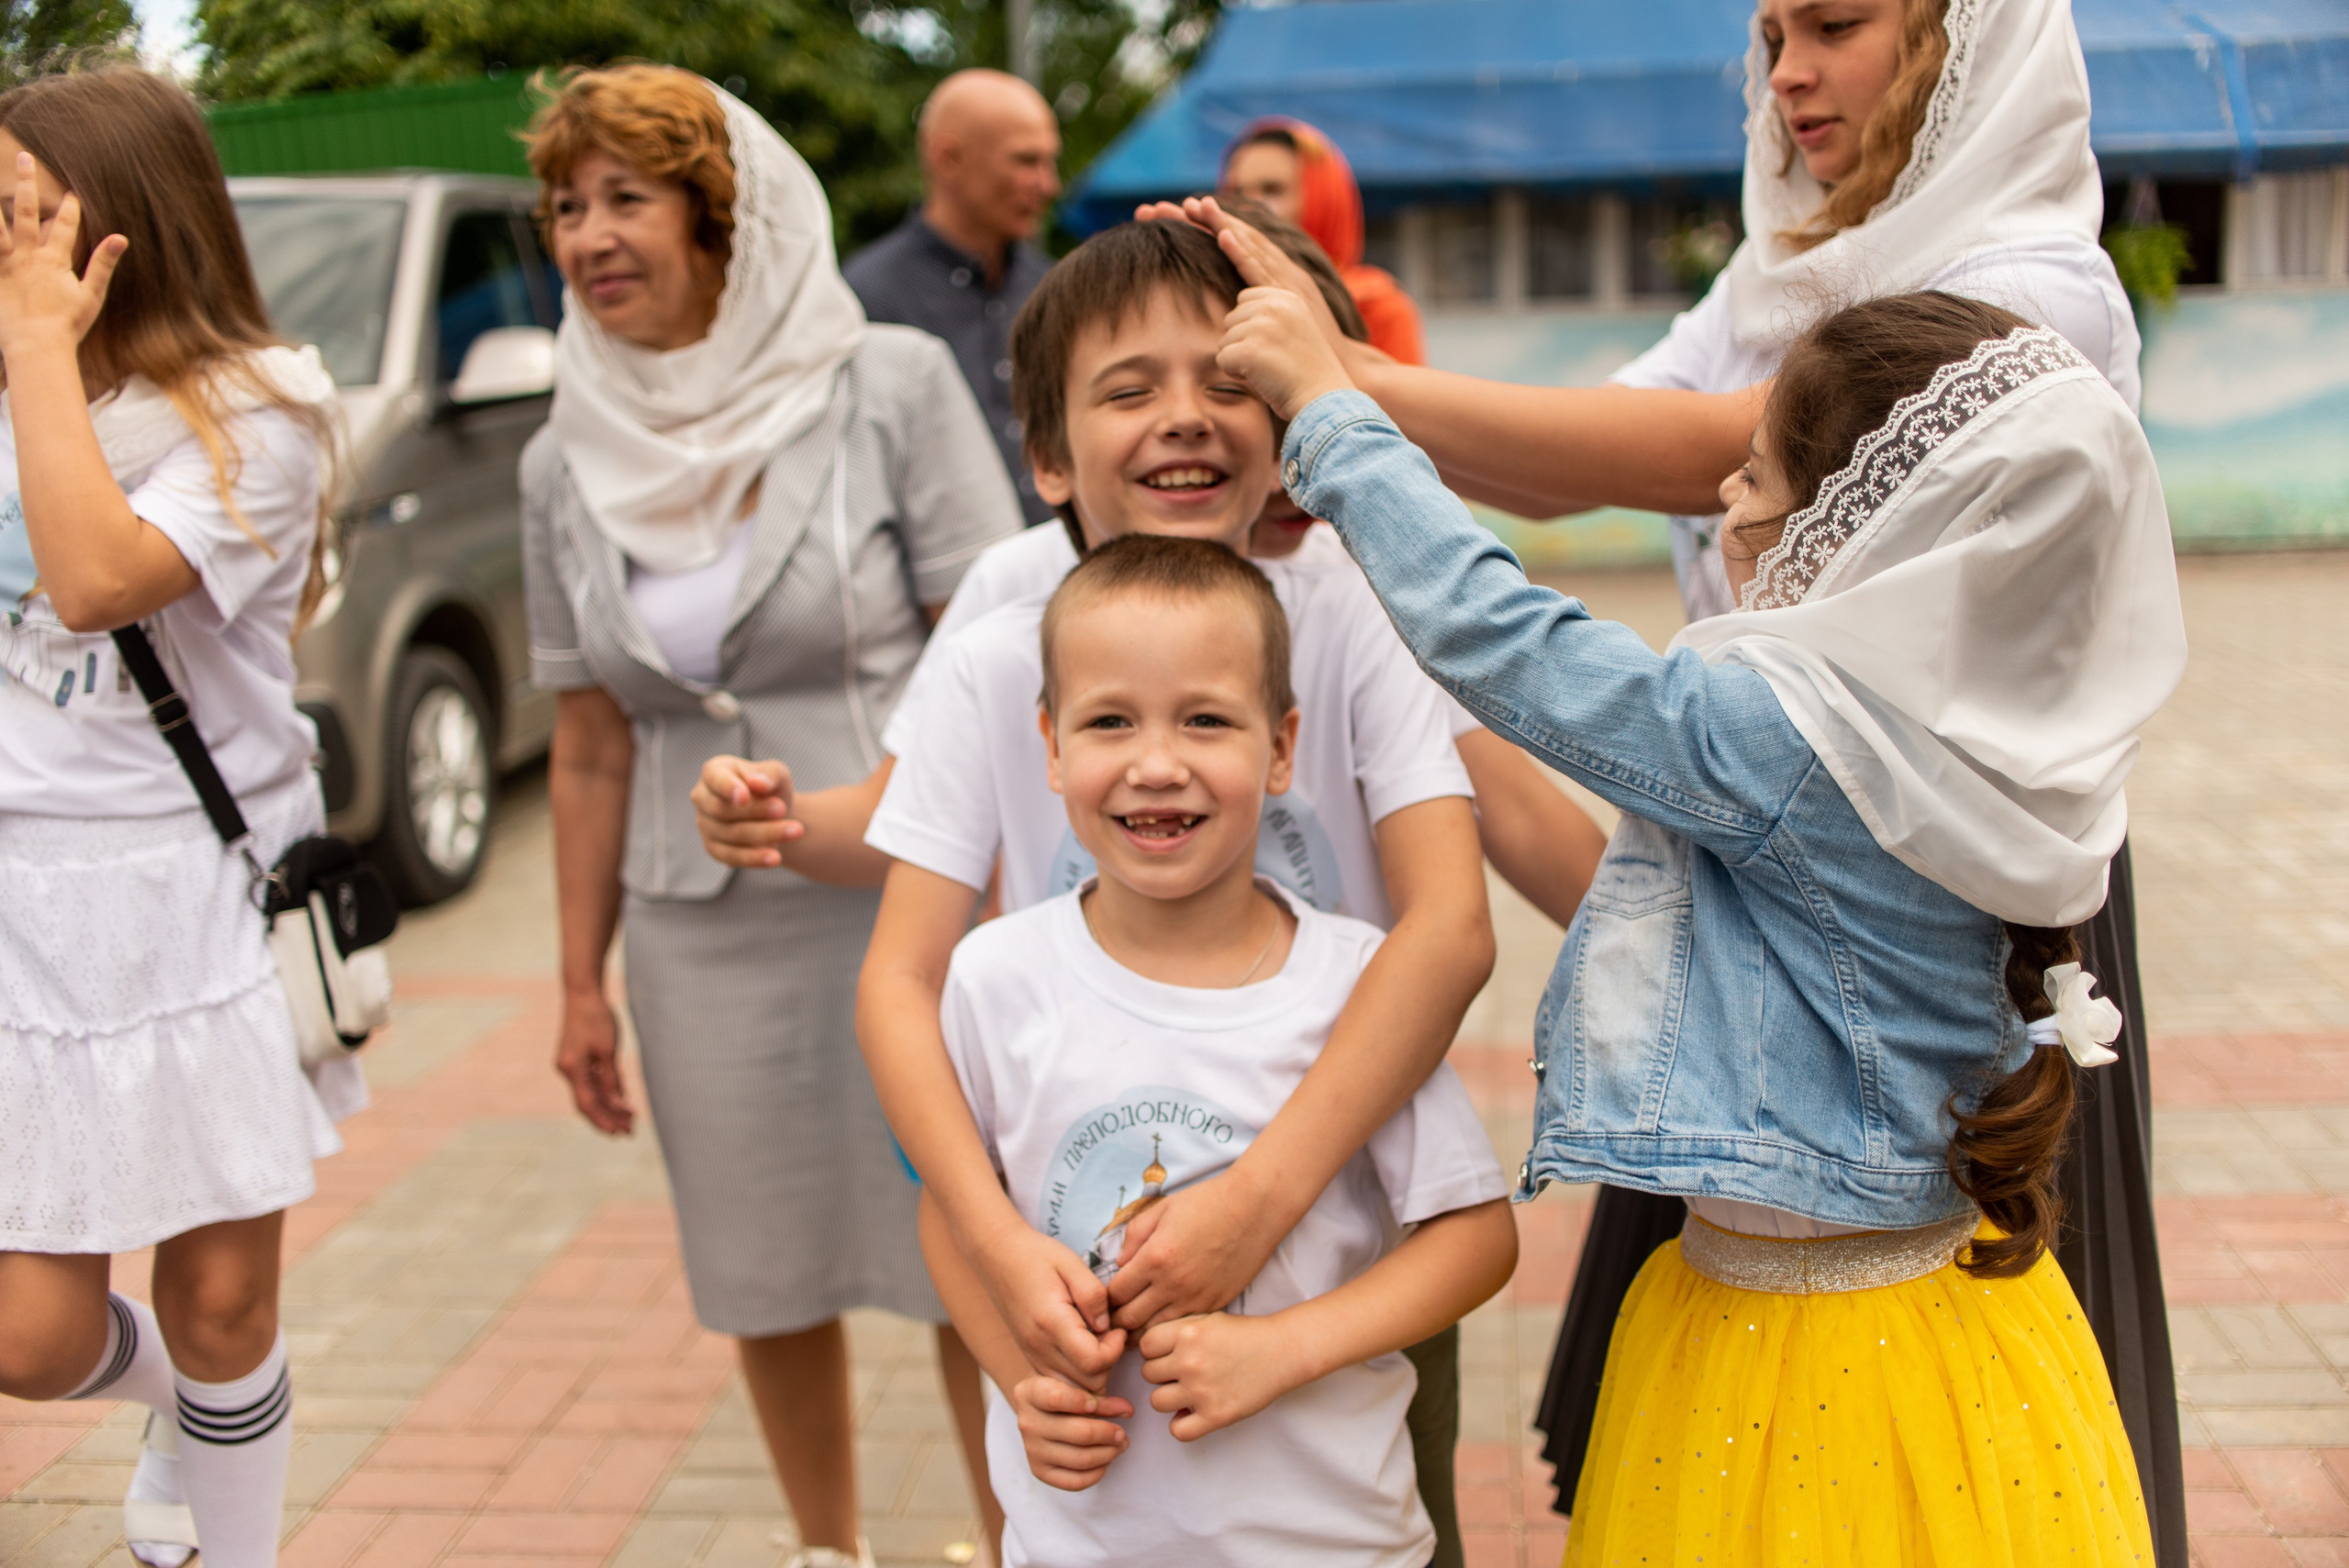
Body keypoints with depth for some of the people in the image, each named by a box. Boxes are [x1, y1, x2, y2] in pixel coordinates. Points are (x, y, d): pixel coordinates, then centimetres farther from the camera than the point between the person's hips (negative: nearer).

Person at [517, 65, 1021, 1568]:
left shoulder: (890, 388, -6)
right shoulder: (567, 464, 7)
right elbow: (593, 746, 11)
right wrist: (582, 980, 12)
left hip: (908, 898, -4)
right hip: (701, 933, 4)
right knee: (769, 1274, 14)